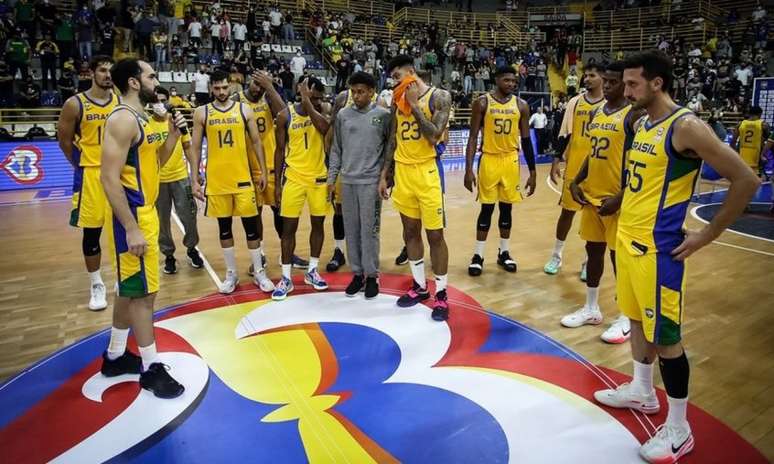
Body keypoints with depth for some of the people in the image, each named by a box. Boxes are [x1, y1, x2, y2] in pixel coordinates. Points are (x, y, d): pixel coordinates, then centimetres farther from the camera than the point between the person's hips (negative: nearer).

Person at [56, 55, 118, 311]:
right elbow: (64, 139, 3)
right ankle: (96, 285, 17)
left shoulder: (122, 101, 2)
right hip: (91, 174, -2)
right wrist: (82, 165, 6)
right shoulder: (75, 104, -6)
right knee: (92, 231, 3)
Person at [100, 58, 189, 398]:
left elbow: (155, 164, 20)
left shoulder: (142, 118, 13)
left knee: (130, 289, 18)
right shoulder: (123, 120, -17)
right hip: (132, 218, -10)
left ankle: (116, 356, 32)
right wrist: (131, 229, -24)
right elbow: (109, 178, -23)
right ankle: (151, 368, 10)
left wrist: (173, 135, 6)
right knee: (142, 292, -2)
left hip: (144, 212, 10)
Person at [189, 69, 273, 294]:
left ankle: (259, 273, 15)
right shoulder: (201, 113, 3)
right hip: (216, 180, 1)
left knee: (251, 225, 3)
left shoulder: (244, 110, 3)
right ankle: (231, 273, 21)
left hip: (242, 177, 0)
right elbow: (195, 148, 3)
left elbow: (256, 142, 6)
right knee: (224, 227, 9)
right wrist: (194, 180, -2)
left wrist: (263, 171, 1)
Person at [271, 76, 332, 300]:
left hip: (319, 177, 1)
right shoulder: (285, 115, -4)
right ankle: (286, 278, 11)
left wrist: (307, 102, -24)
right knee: (289, 227, 1)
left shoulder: (324, 109, -2)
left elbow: (324, 127, -26)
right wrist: (277, 183, -1)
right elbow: (280, 150, 1)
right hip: (294, 178, -1)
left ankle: (312, 270, 26)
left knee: (318, 223, 10)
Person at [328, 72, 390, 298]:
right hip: (348, 181, 4)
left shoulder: (383, 115, -2)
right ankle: (357, 273, 20)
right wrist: (332, 178, 7)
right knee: (351, 230, 8)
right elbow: (336, 149, 10)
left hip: (371, 181, -3)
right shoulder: (343, 115, 6)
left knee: (369, 230, 0)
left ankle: (372, 275, 13)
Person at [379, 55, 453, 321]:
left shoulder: (439, 96, -7)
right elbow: (392, 140, 14)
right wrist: (385, 174, 10)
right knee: (410, 232, 11)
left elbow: (434, 136, -19)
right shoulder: (398, 99, 10)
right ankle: (419, 287, 25)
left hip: (427, 172, -6)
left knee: (435, 235, -1)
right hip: (402, 171, 6)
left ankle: (441, 294, 11)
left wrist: (414, 104, -16)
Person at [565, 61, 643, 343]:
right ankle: (591, 309, 28)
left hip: (617, 198, -7)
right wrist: (577, 182, 5)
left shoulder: (634, 115, -12)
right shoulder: (596, 114, 12)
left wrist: (620, 198, -20)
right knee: (593, 250, 14)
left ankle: (627, 318, 16)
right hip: (591, 194, 8)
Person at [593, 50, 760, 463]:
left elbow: (746, 180, -17)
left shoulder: (686, 126, -16)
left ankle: (678, 428, 16)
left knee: (664, 335, 0)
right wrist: (624, 208, 15)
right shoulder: (641, 125, 10)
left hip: (658, 246, -9)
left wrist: (707, 235, -14)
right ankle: (641, 392, 39)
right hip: (627, 236, 9)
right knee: (637, 319, 20)